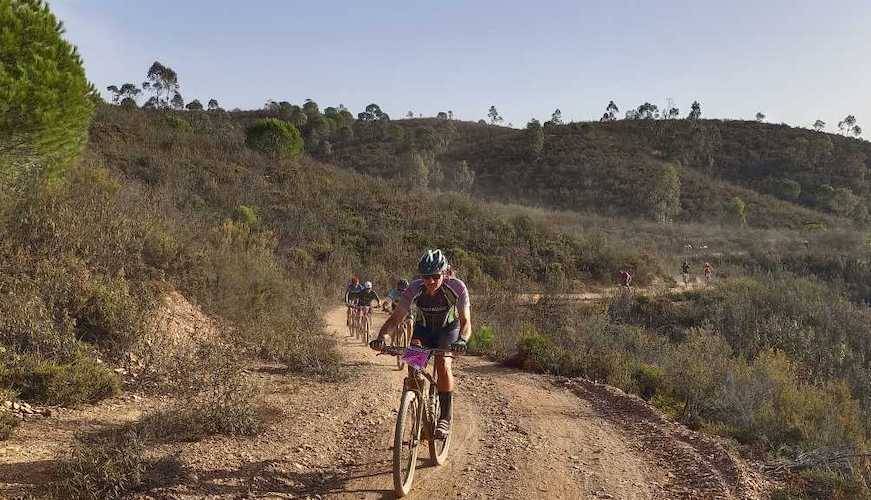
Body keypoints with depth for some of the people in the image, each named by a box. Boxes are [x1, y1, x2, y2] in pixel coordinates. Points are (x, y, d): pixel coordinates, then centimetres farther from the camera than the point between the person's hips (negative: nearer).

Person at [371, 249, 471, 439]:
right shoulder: (414, 289, -27)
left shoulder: (457, 287, -30)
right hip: (423, 328, 2)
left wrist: (462, 340, -52)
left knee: (443, 363, -27)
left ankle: (445, 418, -16)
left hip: (449, 329, -2)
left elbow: (466, 320, -31)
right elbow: (395, 318, -25)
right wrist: (381, 337, -44)